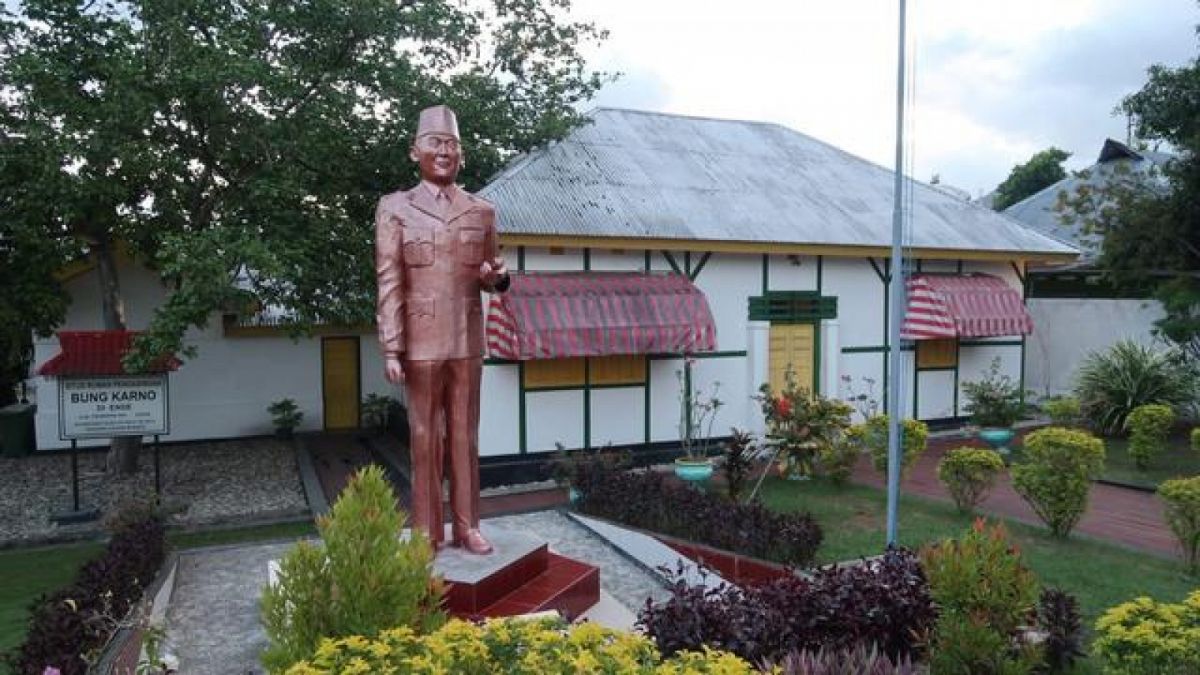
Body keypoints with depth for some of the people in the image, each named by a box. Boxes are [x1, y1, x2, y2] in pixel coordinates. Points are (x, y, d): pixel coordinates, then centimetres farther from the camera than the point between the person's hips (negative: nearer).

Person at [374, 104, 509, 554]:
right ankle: (427, 532, 17)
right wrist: (391, 349, -10)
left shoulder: (482, 211, 9)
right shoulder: (395, 208, 2)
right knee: (425, 435, 5)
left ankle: (466, 526, 20)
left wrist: (497, 276, -8)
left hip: (467, 340, 3)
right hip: (421, 341, -2)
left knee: (465, 434, 9)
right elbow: (389, 284, -3)